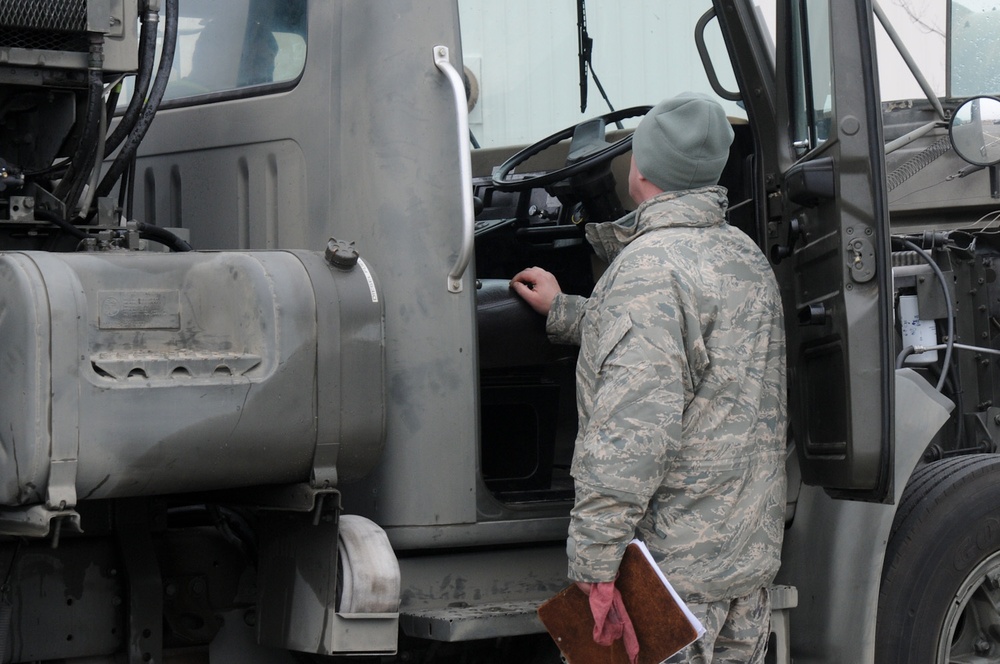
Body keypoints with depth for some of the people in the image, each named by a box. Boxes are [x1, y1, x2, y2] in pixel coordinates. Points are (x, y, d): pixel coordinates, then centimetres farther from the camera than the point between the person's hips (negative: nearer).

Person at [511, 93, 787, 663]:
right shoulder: (746, 255, 12)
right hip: (753, 551, 9)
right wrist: (563, 311, 40)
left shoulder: (649, 266, -18)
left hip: (676, 562, -9)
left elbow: (634, 431, -25)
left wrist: (594, 559, -23)